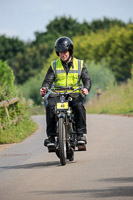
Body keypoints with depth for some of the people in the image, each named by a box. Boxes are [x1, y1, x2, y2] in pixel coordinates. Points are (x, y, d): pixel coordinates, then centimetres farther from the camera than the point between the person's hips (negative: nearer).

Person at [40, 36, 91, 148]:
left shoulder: (80, 64, 10)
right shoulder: (54, 65, 12)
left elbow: (87, 79, 2)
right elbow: (48, 80, 5)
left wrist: (86, 88, -22)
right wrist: (44, 89, -18)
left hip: (74, 94, -1)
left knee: (79, 106, -35)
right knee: (50, 106, -31)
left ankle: (81, 134, -28)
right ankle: (51, 136, -27)